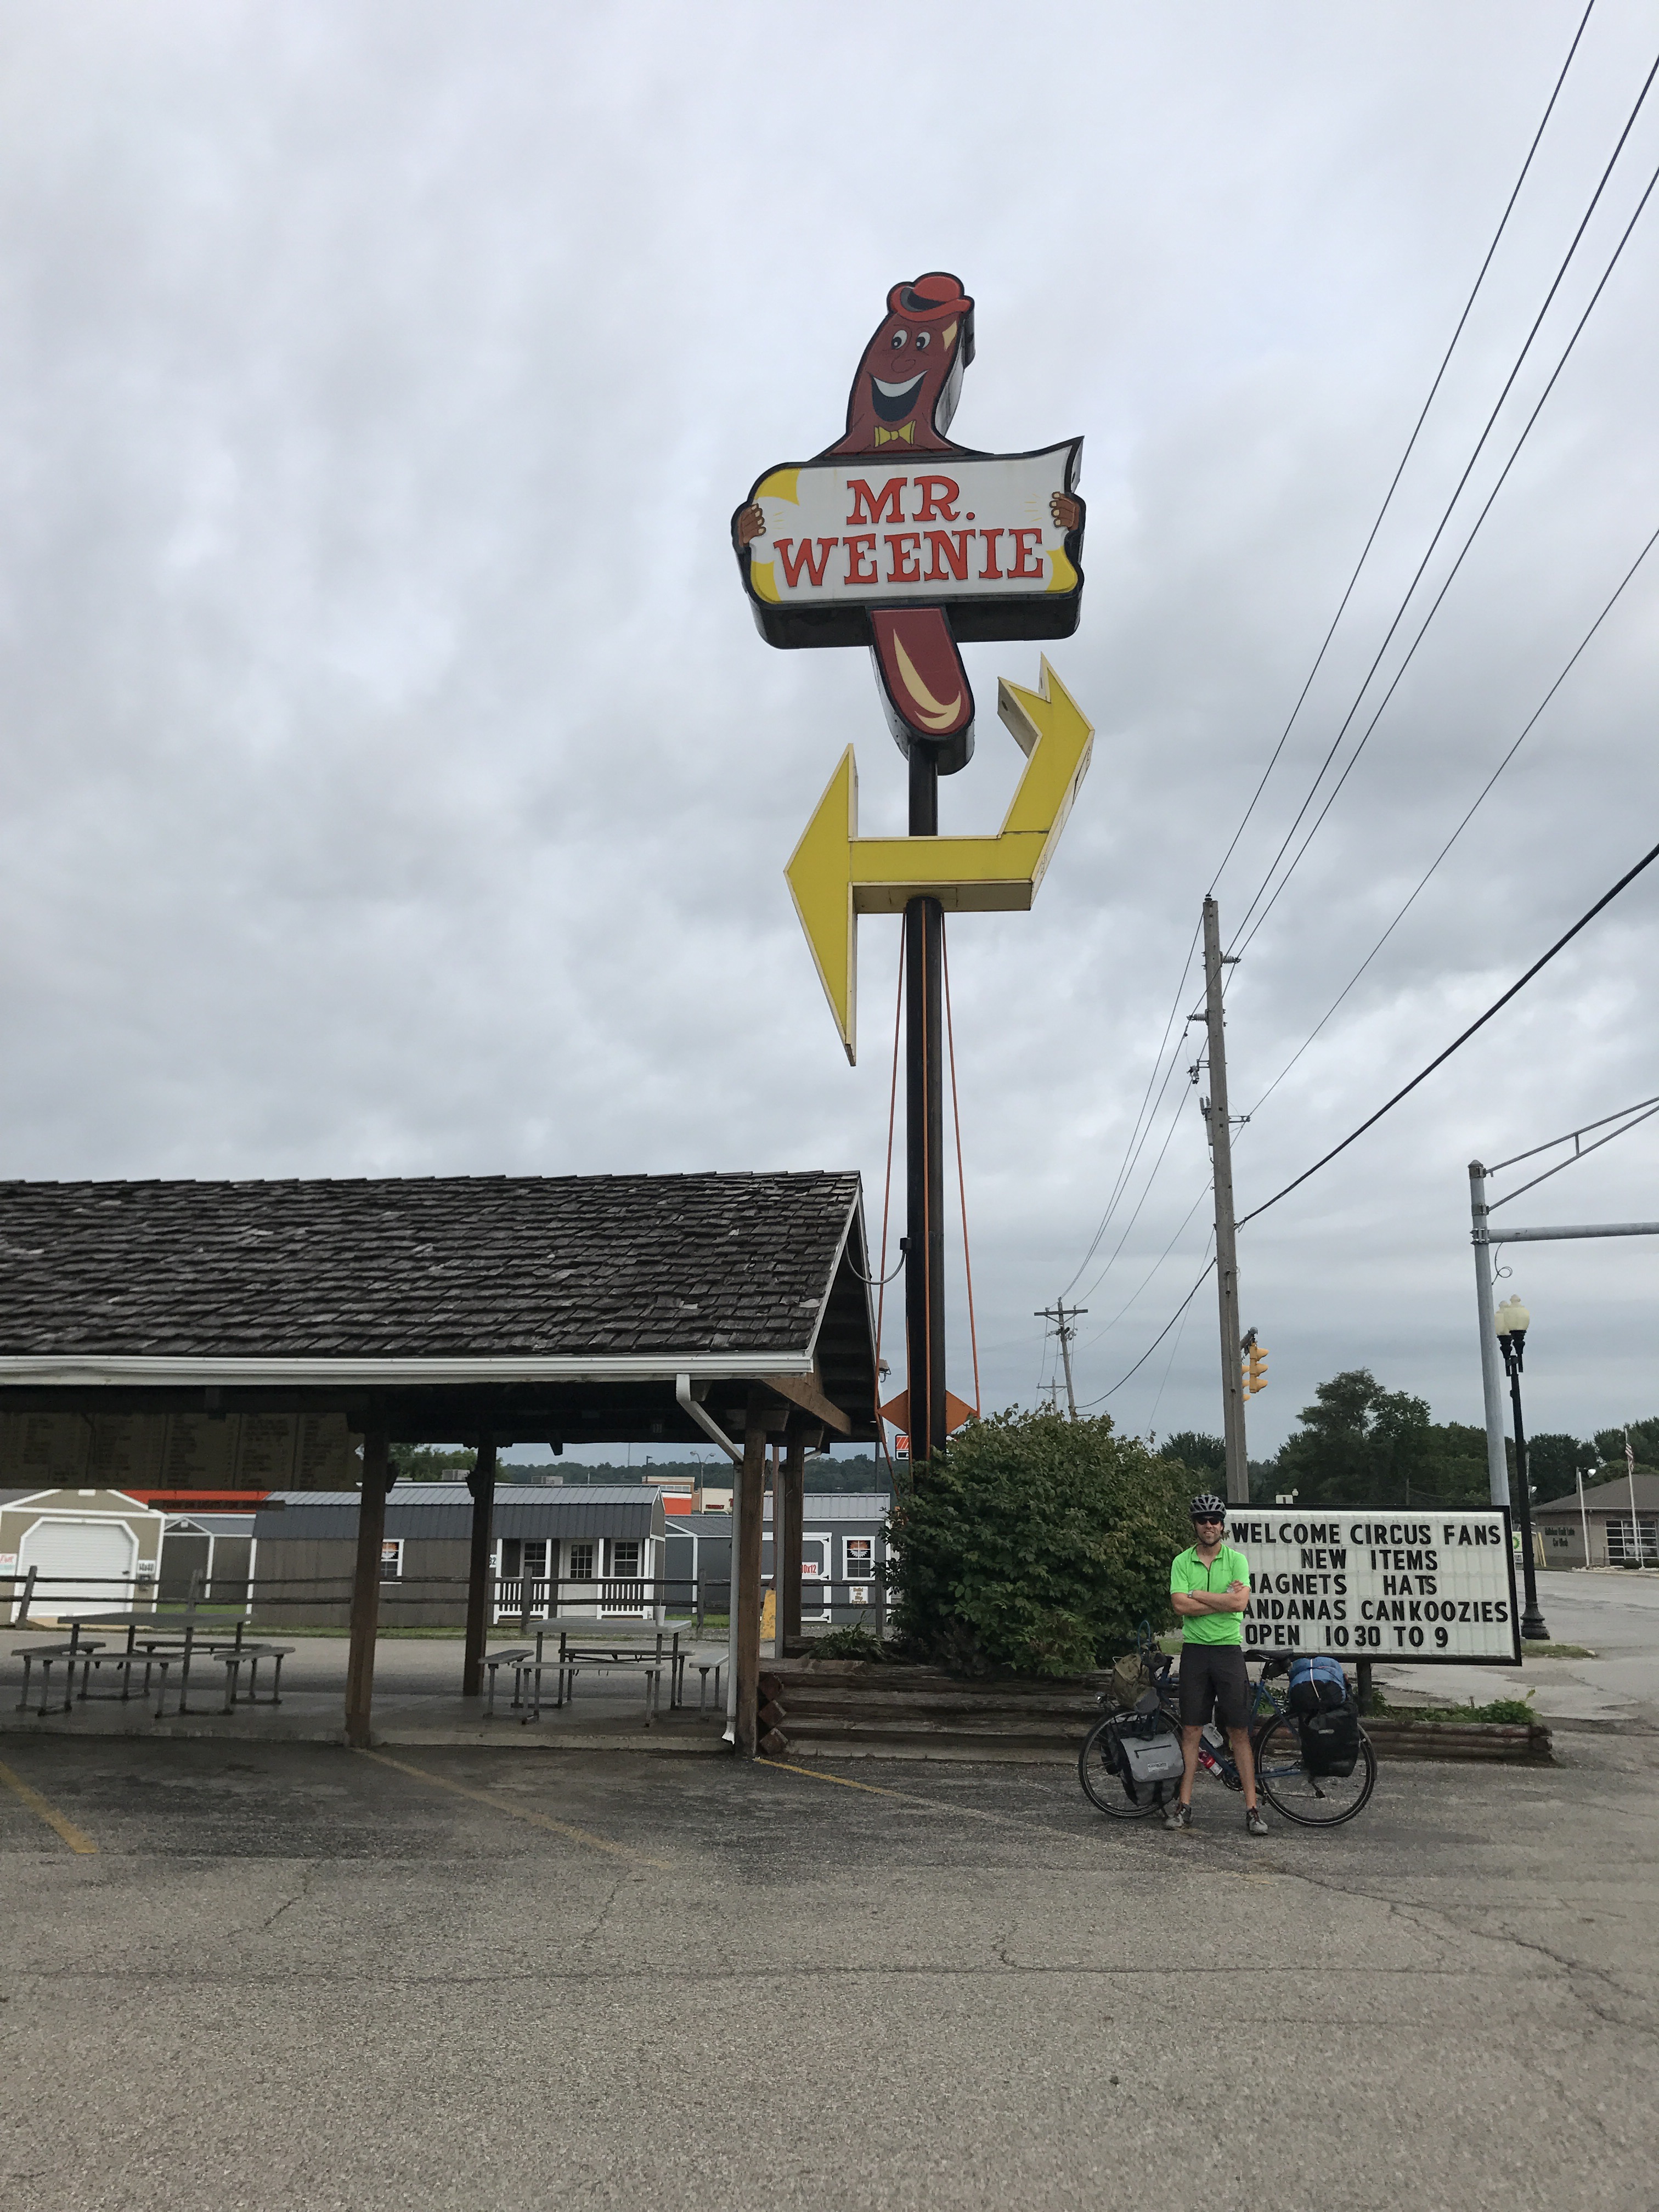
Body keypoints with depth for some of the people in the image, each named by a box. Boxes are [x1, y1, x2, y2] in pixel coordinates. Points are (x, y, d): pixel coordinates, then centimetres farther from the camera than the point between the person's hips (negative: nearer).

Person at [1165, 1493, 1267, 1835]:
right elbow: (1181, 1606, -9)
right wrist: (1223, 1598, -12)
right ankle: (1184, 1805, 10)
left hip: (1229, 1649, -1)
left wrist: (1197, 1593, -10)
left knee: (1239, 1732, 0)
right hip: (1194, 1650, 1)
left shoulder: (1237, 1560, 1)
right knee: (1191, 1730, 4)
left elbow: (1240, 1602, -14)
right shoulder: (1182, 1562, 4)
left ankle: (1252, 1808, 4)